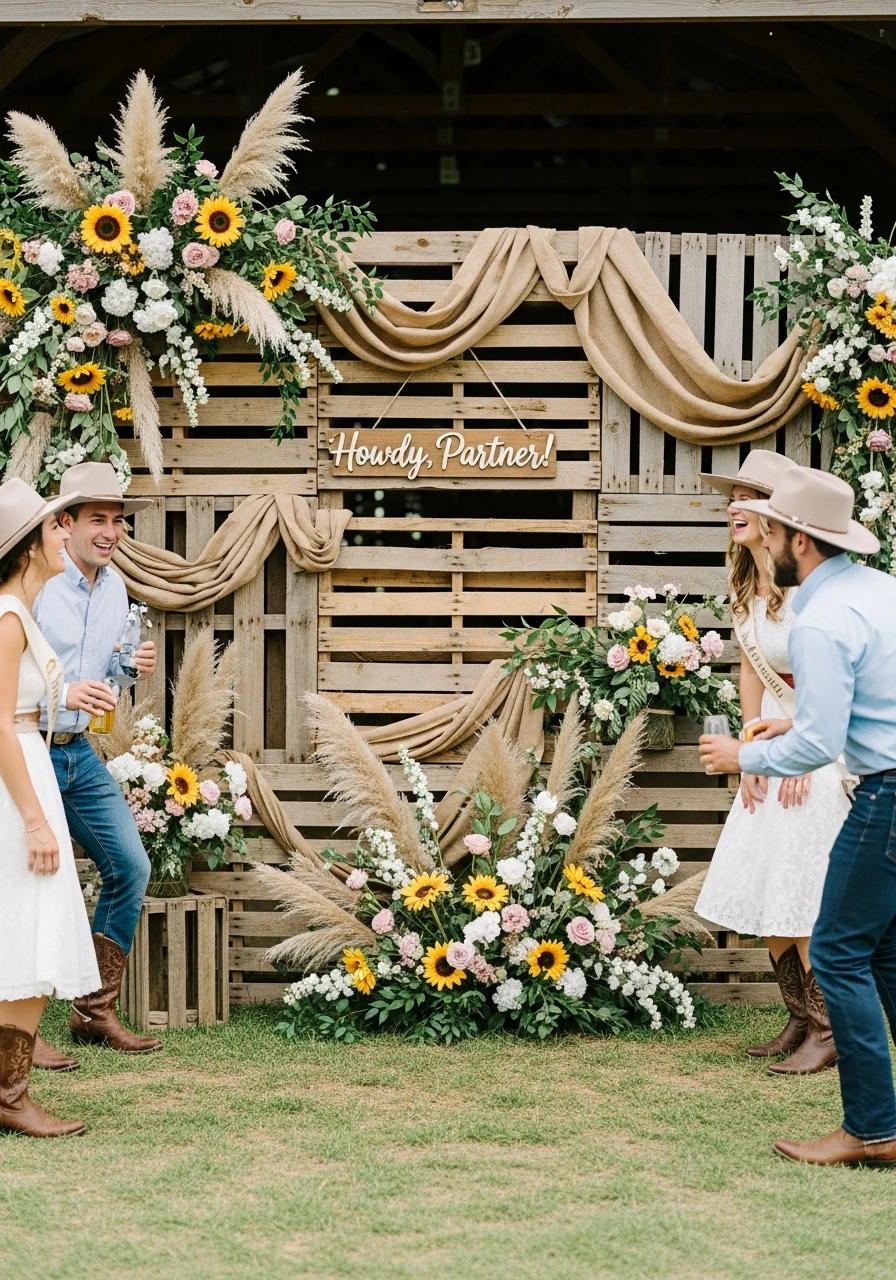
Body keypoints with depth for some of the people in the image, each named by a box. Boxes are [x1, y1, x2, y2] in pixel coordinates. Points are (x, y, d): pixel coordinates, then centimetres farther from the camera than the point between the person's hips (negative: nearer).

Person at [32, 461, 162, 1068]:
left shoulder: (115, 587, 9)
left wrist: (133, 667, -2)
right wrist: (60, 694, -29)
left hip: (80, 751, 8)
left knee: (130, 866, 7)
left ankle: (96, 1010, 18)